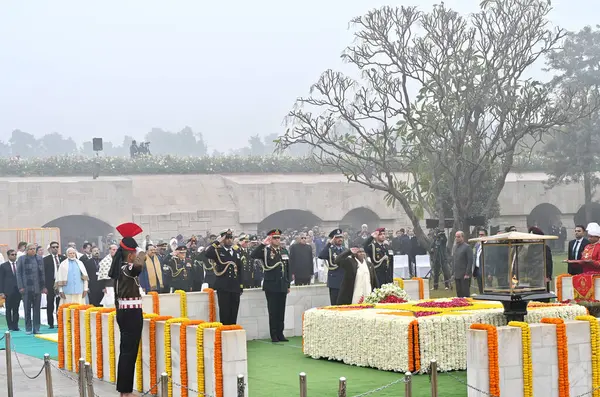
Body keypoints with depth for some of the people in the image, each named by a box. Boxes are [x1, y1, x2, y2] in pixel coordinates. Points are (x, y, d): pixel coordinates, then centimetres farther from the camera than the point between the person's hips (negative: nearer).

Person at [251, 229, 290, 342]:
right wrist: (263, 244, -24)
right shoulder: (265, 251, -3)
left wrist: (288, 285, 13)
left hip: (282, 286, 4)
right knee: (273, 311, -1)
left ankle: (280, 334, 14)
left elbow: (287, 269, 15)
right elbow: (253, 255, -22)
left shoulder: (284, 252, 12)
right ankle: (274, 335, 4)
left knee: (281, 311, 7)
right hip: (271, 287, -4)